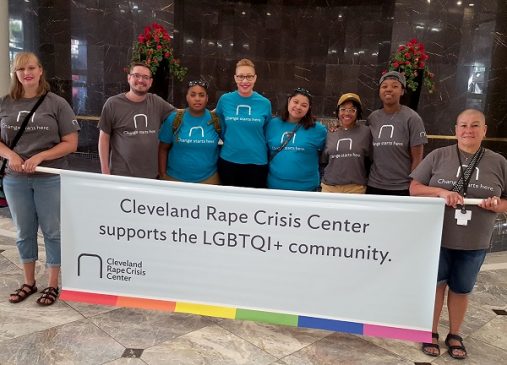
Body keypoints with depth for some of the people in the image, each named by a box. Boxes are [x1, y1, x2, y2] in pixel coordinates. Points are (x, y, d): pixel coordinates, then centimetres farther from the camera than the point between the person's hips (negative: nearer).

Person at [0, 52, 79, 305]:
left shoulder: (56, 104, -4)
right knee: (24, 232, 14)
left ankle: (53, 285, 20)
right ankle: (29, 282, 30)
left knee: (52, 231, 5)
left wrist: (40, 156, -17)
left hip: (50, 179, -3)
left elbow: (70, 143, -6)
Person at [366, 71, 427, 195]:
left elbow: (417, 158, -5)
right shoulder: (372, 118, 5)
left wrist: (413, 186, -7)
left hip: (402, 188, -3)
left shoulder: (412, 118, -5)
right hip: (374, 186, 3)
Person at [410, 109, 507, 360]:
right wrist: (441, 192, -20)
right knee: (435, 284, 11)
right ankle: (431, 332, 29)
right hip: (436, 237, -1)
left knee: (461, 289, 14)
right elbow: (414, 188, -3)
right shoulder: (438, 156, -2)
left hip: (474, 243, 1)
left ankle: (454, 335, 34)